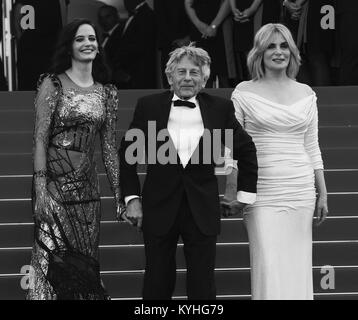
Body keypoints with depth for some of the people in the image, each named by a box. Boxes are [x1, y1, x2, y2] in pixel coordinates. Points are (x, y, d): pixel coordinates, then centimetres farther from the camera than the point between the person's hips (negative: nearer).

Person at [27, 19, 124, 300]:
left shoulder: (106, 92, 10)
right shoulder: (53, 84, -3)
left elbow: (109, 146, 13)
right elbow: (40, 139, -8)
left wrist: (119, 192, 8)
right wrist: (40, 191, -16)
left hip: (87, 184, 5)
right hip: (56, 182, -5)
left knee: (84, 262, 7)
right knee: (52, 258, -8)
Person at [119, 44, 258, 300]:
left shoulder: (220, 109, 0)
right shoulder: (149, 106, -1)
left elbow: (246, 150, 13)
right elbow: (127, 154, 6)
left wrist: (246, 192, 10)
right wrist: (132, 197, 0)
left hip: (202, 210, 0)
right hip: (159, 209, 0)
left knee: (203, 287, 3)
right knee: (157, 286, 7)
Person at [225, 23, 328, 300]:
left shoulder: (306, 94, 10)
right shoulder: (244, 93, 1)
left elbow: (312, 148, 13)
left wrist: (323, 193, 10)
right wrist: (231, 191, -2)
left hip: (301, 191, 3)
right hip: (262, 193, -3)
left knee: (298, 268, 3)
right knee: (268, 269, -9)